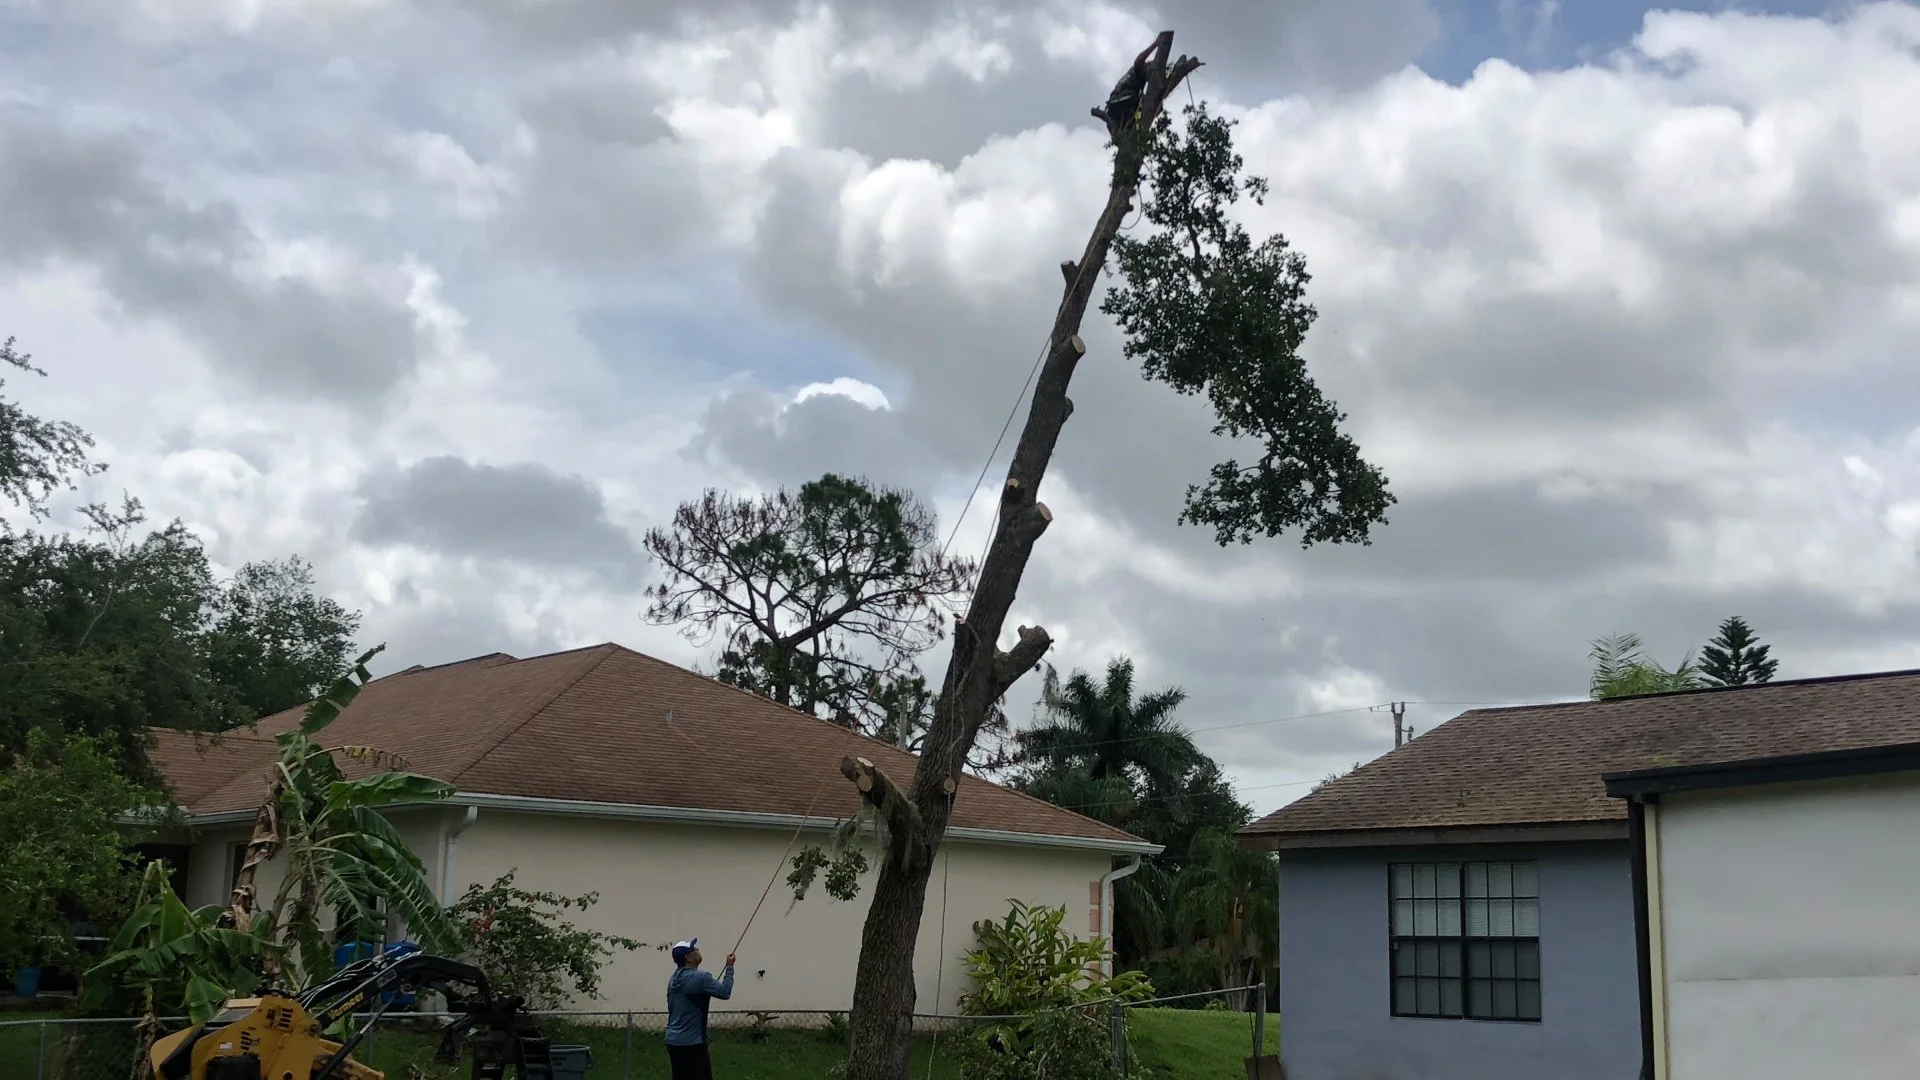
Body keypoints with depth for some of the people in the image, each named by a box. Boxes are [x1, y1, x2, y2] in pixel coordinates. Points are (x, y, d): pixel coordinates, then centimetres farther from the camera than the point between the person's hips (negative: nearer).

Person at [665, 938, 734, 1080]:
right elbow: (725, 992, -9)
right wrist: (729, 967, 0)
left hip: (673, 1041, 9)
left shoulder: (674, 979, 10)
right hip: (691, 1043, -9)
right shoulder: (699, 977, -16)